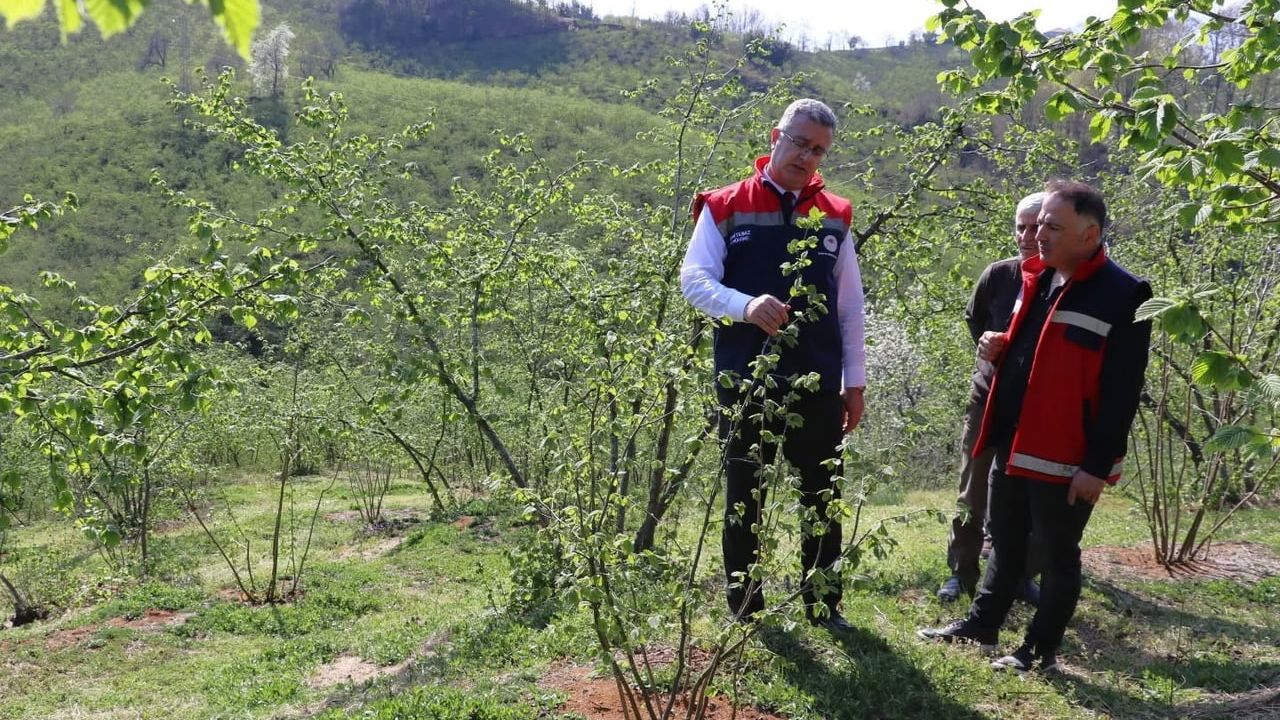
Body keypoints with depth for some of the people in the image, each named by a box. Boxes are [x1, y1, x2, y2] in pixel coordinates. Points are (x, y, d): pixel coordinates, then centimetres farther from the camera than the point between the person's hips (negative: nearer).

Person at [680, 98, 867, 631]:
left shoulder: (835, 216, 9)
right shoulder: (725, 207, 0)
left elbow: (850, 306, 11)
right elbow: (694, 279, -9)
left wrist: (855, 380, 9)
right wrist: (746, 306, -28)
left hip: (817, 382, 3)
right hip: (744, 380, -2)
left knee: (823, 497, 9)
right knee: (744, 497, 8)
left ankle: (824, 604, 24)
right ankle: (744, 610, 22)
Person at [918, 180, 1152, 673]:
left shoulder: (1123, 296, -14)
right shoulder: (1035, 279, 10)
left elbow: (1122, 392, -16)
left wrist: (1098, 464, -18)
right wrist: (1000, 349, 2)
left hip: (1065, 458, -7)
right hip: (1013, 446, 7)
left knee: (1058, 555, 8)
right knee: (1004, 544, 20)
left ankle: (1041, 650, 21)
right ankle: (982, 624, 34)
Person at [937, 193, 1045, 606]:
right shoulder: (998, 274, -4)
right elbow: (974, 318, 13)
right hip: (989, 396, 1)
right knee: (973, 493, 6)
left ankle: (1023, 575, 21)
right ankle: (961, 572, 15)